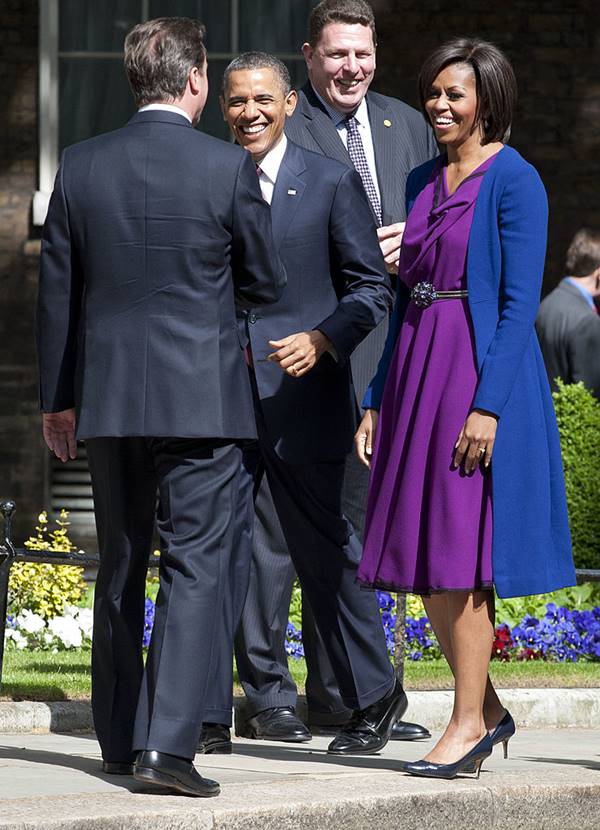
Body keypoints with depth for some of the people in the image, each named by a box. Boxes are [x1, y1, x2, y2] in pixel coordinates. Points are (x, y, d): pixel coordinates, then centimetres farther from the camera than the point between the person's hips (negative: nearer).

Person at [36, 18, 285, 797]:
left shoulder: (81, 166, 1)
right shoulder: (228, 168, -9)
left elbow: (57, 291, 7)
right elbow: (266, 282, 1)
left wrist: (56, 398, 16)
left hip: (107, 400, 4)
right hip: (202, 400, -4)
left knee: (120, 571, 15)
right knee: (195, 566, -4)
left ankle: (119, 740, 22)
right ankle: (167, 741, -16)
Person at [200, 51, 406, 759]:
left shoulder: (331, 182, 1)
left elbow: (372, 287, 2)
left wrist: (323, 339, -14)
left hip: (302, 398, -3)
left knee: (325, 552, 2)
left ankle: (373, 698, 18)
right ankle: (208, 714, 6)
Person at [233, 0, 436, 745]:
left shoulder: (406, 125, 15)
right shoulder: (277, 131, -4)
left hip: (376, 354, 6)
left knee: (351, 522, 11)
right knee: (276, 519, -3)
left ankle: (336, 693, 18)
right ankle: (266, 691, 4)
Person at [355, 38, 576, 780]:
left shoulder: (514, 182, -8)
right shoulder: (420, 182, 14)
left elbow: (520, 302, -13)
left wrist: (489, 405, -20)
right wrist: (377, 400, 11)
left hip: (482, 373, -8)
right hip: (416, 373, 8)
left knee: (461, 553, -6)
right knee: (426, 560, 7)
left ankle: (468, 721, 1)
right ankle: (486, 710, 18)